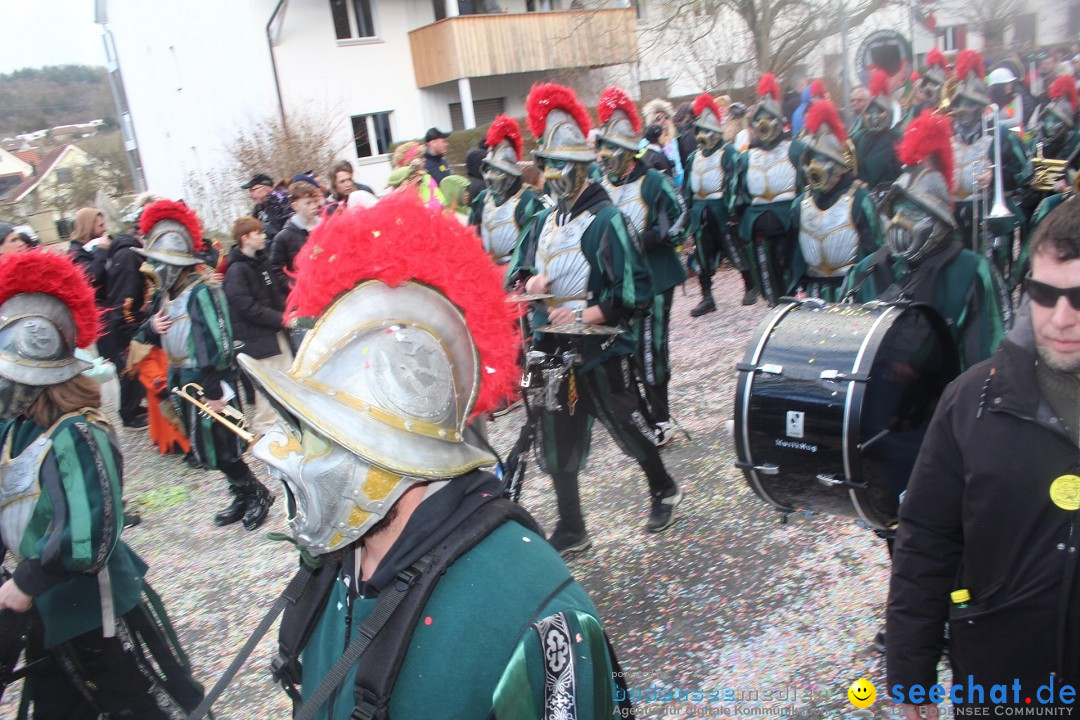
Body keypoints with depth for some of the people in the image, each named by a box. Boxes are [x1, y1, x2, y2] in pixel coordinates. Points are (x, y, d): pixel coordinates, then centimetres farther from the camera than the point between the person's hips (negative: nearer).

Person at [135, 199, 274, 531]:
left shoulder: (200, 292, -20)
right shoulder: (166, 294, 7)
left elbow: (215, 344, -25)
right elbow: (149, 334, 17)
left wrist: (214, 391, -24)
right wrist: (152, 328, -7)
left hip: (209, 382, -9)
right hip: (184, 380, 9)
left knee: (220, 448, -1)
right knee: (208, 449, 16)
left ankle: (258, 495, 20)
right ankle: (243, 497, 32)